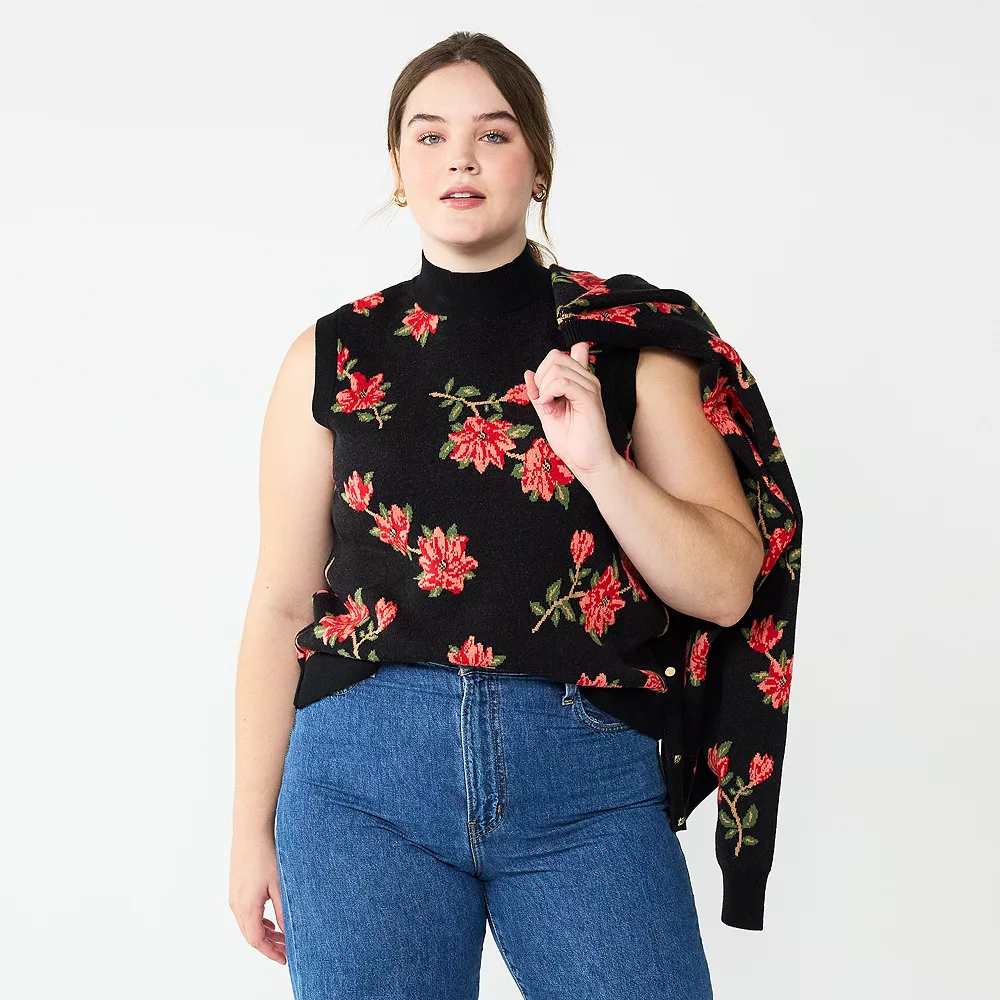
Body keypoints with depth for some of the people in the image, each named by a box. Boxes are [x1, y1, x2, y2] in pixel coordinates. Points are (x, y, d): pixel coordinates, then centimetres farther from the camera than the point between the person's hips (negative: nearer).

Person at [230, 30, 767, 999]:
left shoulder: (624, 341, 6)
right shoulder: (332, 357, 7)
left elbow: (727, 585, 2)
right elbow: (281, 604, 9)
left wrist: (596, 461, -12)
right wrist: (252, 829, 8)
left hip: (585, 781, 0)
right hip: (365, 774, 1)